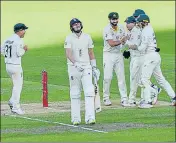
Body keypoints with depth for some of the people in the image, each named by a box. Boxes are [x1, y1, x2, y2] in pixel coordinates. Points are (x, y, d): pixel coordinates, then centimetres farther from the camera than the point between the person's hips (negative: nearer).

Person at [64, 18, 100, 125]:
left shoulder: (87, 37, 8)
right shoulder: (69, 38, -3)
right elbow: (68, 53, -16)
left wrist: (94, 67, 12)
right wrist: (76, 64, -31)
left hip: (86, 67, 2)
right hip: (73, 68, -2)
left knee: (89, 92, -11)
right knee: (75, 94, 4)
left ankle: (90, 117, -16)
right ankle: (76, 119, 10)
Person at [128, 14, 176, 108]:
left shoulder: (145, 32, -15)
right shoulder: (149, 28, 13)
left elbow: (143, 48, -17)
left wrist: (135, 47, -1)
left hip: (150, 56, -10)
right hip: (156, 55, 10)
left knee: (144, 79, -7)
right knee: (160, 78, 14)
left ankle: (148, 102, -9)